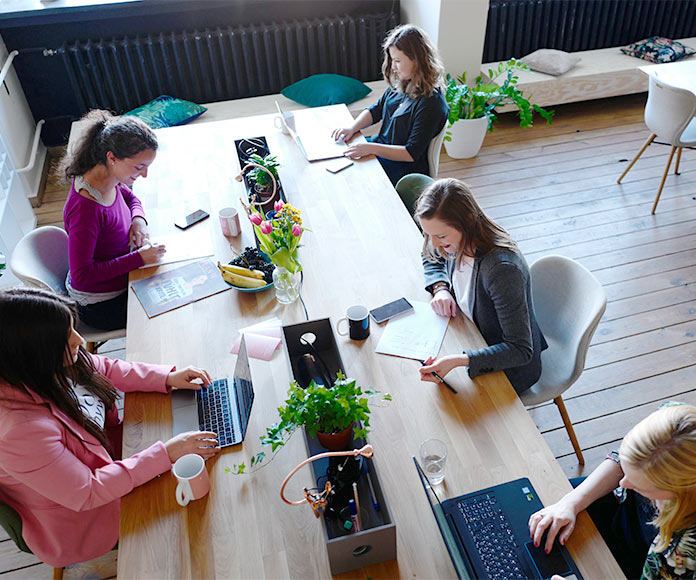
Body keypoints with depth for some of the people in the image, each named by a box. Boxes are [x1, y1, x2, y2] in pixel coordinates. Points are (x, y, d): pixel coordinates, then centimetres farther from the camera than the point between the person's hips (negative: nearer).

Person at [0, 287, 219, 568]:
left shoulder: (47, 367, -17)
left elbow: (106, 369, 3)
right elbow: (87, 493, -31)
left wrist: (167, 378, -9)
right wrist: (166, 453, -31)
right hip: (78, 517, -7)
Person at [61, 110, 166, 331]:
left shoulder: (109, 179, -9)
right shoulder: (85, 208, -34)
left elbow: (130, 197, 15)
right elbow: (82, 276, -30)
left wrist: (138, 219, -8)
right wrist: (139, 258, -30)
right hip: (100, 304, -8)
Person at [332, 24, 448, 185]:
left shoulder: (431, 103, -23)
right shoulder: (401, 84, 2)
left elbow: (412, 153, -24)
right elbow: (376, 110, 15)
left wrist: (371, 148, -29)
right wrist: (352, 128, -5)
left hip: (404, 169, -8)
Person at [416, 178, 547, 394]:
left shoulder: (502, 269, -37)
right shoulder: (459, 242, -14)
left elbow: (521, 351, -33)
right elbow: (431, 259, 12)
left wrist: (458, 360, -45)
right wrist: (440, 288, -10)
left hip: (511, 368, -7)